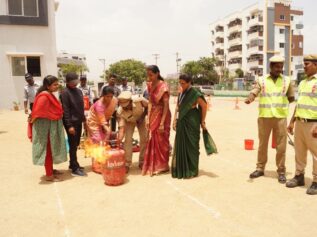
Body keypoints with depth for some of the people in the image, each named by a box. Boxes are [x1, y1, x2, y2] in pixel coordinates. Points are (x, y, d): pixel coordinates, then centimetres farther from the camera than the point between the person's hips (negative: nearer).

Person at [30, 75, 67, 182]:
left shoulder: (50, 95, 11)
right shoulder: (44, 96, -21)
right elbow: (38, 113, -25)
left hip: (53, 126, 10)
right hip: (47, 126, -10)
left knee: (52, 149, 18)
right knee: (48, 150, -1)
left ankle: (51, 170, 31)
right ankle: (49, 175, 8)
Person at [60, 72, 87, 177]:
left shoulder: (78, 91, 11)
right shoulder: (65, 93, -12)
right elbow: (65, 110, -16)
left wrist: (84, 119, 15)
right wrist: (69, 125, -19)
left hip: (79, 122, 7)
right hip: (71, 122, -7)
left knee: (76, 144, 15)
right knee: (73, 145, -2)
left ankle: (73, 164, 28)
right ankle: (75, 169, 4)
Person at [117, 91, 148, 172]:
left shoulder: (140, 101, -40)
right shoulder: (120, 112, -38)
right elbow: (121, 128, -39)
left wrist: (143, 116, -25)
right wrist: (119, 141, -50)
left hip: (140, 119, 1)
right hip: (129, 121, -1)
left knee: (144, 139, -4)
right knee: (128, 139, -14)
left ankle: (142, 162, 12)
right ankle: (127, 164, 0)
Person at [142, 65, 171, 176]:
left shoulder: (163, 86, -15)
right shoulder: (150, 85, 6)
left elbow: (166, 106, -17)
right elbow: (150, 102, 10)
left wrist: (162, 123, -20)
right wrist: (148, 118, 4)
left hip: (162, 115, -7)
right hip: (153, 115, 7)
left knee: (161, 141, 4)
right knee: (152, 140, 12)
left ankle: (162, 166, 19)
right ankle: (153, 165, 25)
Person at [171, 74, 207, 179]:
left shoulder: (195, 93, -12)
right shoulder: (181, 93, 10)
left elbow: (204, 106, -10)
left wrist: (202, 121, -8)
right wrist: (175, 120, 8)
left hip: (192, 122, -7)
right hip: (181, 122, 7)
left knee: (191, 145, 2)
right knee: (180, 145, 11)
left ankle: (191, 170, 14)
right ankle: (181, 169, 24)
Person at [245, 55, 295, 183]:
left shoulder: (287, 80, 8)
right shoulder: (262, 80, 5)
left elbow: (292, 98, 15)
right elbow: (254, 93, -10)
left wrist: (280, 103, 2)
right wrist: (249, 99, -30)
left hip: (281, 117, 0)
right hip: (264, 116, 0)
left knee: (281, 145, 2)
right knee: (262, 144, 9)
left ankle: (281, 171, 14)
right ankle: (260, 168, 21)